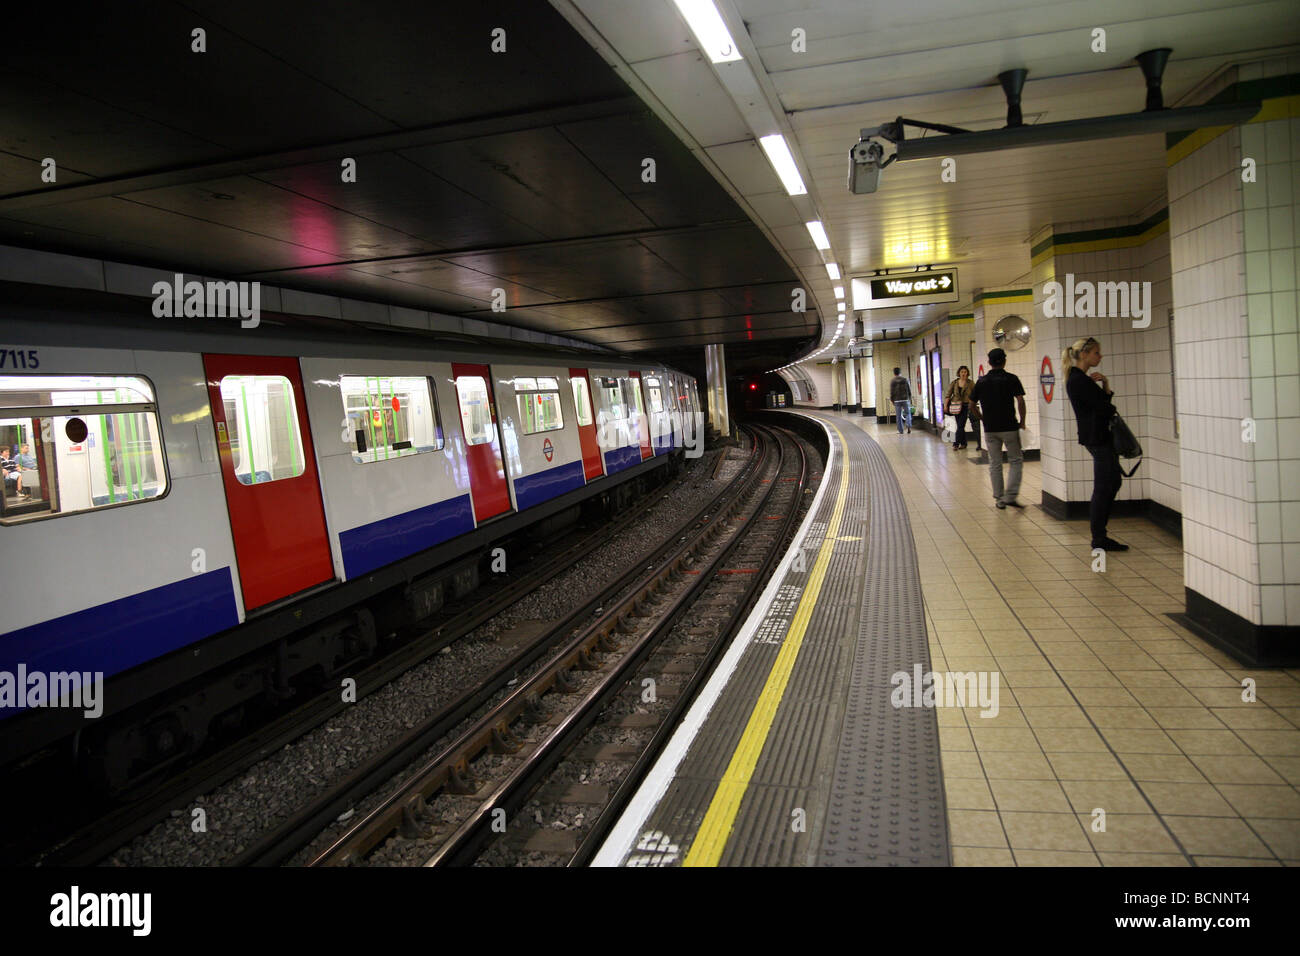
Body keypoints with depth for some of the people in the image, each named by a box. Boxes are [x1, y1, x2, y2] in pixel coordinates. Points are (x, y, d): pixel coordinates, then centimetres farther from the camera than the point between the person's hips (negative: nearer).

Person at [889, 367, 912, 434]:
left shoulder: (892, 381, -2)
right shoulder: (905, 380, 2)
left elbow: (891, 392, -3)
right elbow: (909, 390, 5)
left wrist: (892, 400, 8)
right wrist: (910, 398, 15)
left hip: (897, 400, -1)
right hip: (905, 399, 1)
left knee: (899, 416, 4)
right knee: (908, 413, 10)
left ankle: (900, 430, 6)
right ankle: (909, 426, -12)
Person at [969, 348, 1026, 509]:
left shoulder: (981, 381, 6)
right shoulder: (1011, 379, -4)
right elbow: (1020, 401, -12)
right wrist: (1022, 421, 0)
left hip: (990, 429, 3)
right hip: (1009, 427, -3)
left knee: (994, 464, 10)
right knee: (1016, 461, 8)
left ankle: (999, 499, 13)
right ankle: (1010, 496, -4)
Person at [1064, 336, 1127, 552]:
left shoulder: (1082, 378, 15)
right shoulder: (1078, 380, -16)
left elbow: (1105, 401, 17)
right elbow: (1102, 407, -18)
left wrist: (1105, 384, 2)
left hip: (1101, 437, 11)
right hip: (1096, 437, -11)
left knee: (1113, 482, 15)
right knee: (1103, 487, -5)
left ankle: (1099, 535, 20)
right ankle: (1099, 539, 3)